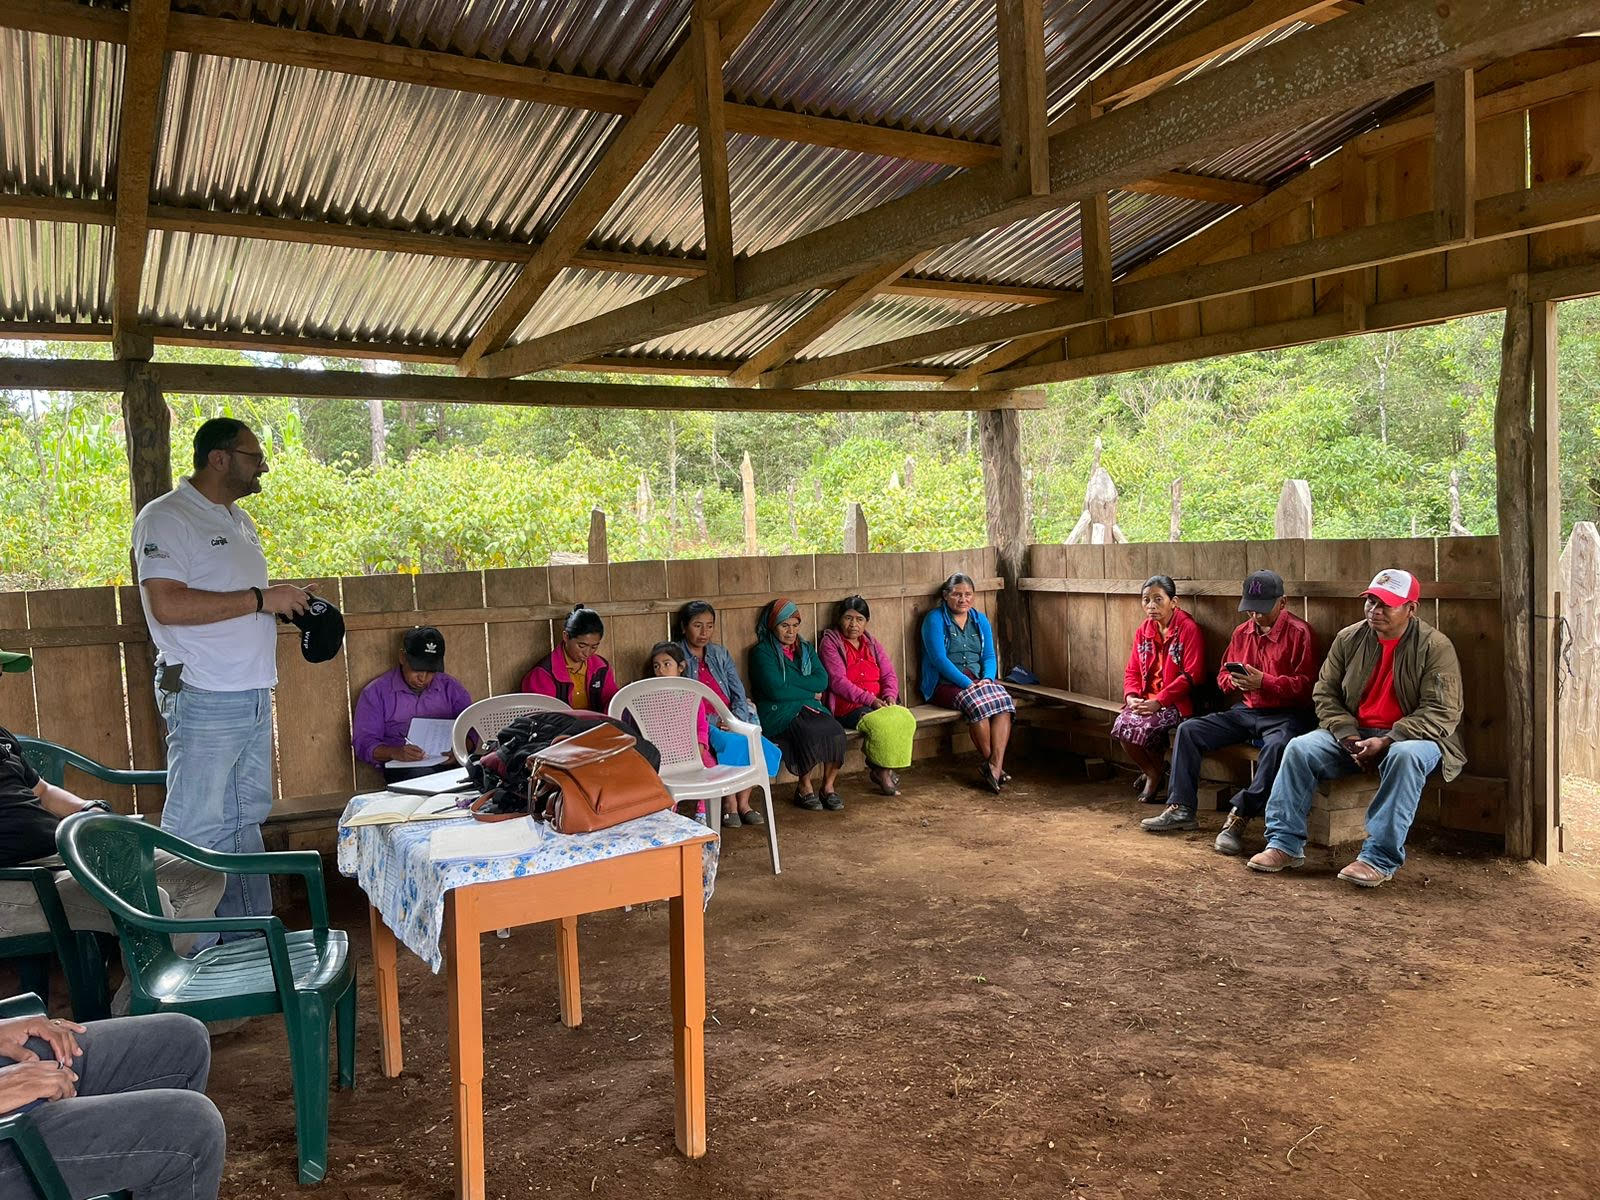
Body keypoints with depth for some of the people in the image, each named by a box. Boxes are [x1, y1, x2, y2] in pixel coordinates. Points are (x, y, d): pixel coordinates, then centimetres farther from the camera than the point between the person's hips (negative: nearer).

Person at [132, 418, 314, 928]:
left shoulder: (240, 520, 18)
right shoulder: (166, 518, -11)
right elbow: (167, 604, -23)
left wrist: (286, 602, 8)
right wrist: (260, 599, -20)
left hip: (254, 695, 9)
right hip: (204, 699, -9)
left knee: (245, 823, 15)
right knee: (198, 832, -3)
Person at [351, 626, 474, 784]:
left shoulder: (451, 687, 17)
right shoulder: (376, 692, 8)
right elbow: (363, 743, 2)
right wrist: (394, 752, -19)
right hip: (402, 768, -2)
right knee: (421, 775, -39)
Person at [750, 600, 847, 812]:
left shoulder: (806, 648, 19)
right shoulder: (762, 652, 0)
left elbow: (822, 681, 4)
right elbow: (776, 691, -13)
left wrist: (790, 681, -7)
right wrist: (810, 692, -4)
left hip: (809, 708, 5)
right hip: (778, 713, -5)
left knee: (836, 731, -24)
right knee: (809, 732, -33)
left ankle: (828, 786, -8)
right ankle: (804, 788, -13)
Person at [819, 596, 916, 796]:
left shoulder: (872, 644, 21)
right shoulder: (829, 643, 2)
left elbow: (889, 675, 14)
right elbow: (838, 681, -10)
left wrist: (890, 696, -9)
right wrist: (870, 700, -18)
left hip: (880, 703, 5)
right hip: (848, 705, -5)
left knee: (905, 719, -28)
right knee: (882, 723, -34)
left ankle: (882, 769, -12)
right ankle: (881, 770, -9)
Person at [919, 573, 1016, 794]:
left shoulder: (980, 620, 17)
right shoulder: (935, 619, -1)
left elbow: (989, 656, 12)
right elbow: (939, 659, -12)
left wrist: (987, 679, -11)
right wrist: (968, 684, -21)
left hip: (979, 679, 5)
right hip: (945, 683, -5)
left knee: (1004, 701, -27)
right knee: (977, 702, -34)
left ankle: (993, 767, -35)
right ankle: (996, 766, -23)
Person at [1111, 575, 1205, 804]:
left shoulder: (1188, 629, -9)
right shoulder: (1144, 631, 12)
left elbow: (1191, 675, -15)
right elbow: (1132, 671, 13)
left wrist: (1159, 702, -20)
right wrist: (1131, 696, -8)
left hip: (1175, 703, -6)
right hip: (1146, 701, 6)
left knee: (1142, 727, -28)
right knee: (1121, 724, -20)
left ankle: (1156, 772, 5)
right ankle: (1153, 772, 5)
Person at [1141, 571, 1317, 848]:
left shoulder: (1299, 633, -7)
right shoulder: (1242, 632, 12)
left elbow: (1306, 684, -14)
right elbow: (1223, 675, 20)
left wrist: (1264, 682, -25)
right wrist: (1233, 681, -4)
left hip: (1284, 714, -6)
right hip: (1243, 711, 7)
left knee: (1278, 745, -39)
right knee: (1188, 730, -7)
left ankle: (1239, 817, -34)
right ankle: (1181, 809, -8)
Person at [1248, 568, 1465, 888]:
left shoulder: (1435, 646, -8)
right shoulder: (1348, 639, 4)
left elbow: (1442, 713, -15)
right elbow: (1325, 693, 6)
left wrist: (1387, 741, -24)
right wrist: (1347, 736, -11)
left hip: (1411, 735, -4)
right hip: (1353, 733, 4)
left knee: (1405, 756, -38)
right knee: (1300, 748, -19)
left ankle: (1379, 860, -34)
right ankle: (1285, 844, -15)